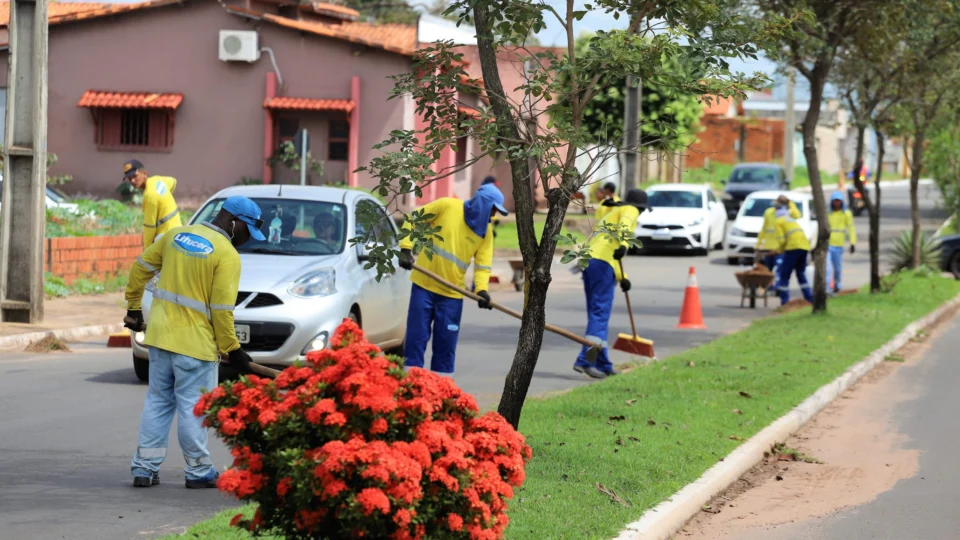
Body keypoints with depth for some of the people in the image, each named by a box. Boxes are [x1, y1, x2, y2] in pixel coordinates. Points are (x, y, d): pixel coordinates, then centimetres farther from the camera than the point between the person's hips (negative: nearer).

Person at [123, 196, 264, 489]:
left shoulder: (177, 235, 8)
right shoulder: (227, 255, -12)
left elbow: (141, 267, 14)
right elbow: (221, 310, -15)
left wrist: (134, 306, 24)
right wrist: (232, 349, -6)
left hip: (159, 333, 6)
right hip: (194, 343, -6)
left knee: (157, 402, 13)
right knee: (193, 407, 2)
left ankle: (145, 467, 15)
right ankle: (199, 472, 11)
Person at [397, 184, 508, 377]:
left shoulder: (485, 231, 4)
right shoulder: (447, 206, -7)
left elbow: (483, 265, -1)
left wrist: (481, 289, -19)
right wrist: (406, 249, -14)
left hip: (452, 295, 3)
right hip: (424, 285, -3)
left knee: (446, 345, 6)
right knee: (416, 338, -1)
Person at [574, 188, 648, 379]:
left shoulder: (612, 212, 33)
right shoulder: (630, 210, 9)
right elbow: (625, 223, -17)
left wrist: (621, 277, 35)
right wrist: (623, 245, -34)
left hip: (589, 258, 9)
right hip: (602, 262, -9)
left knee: (596, 313, 12)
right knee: (601, 312, -12)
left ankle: (603, 364, 16)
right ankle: (585, 361, -22)